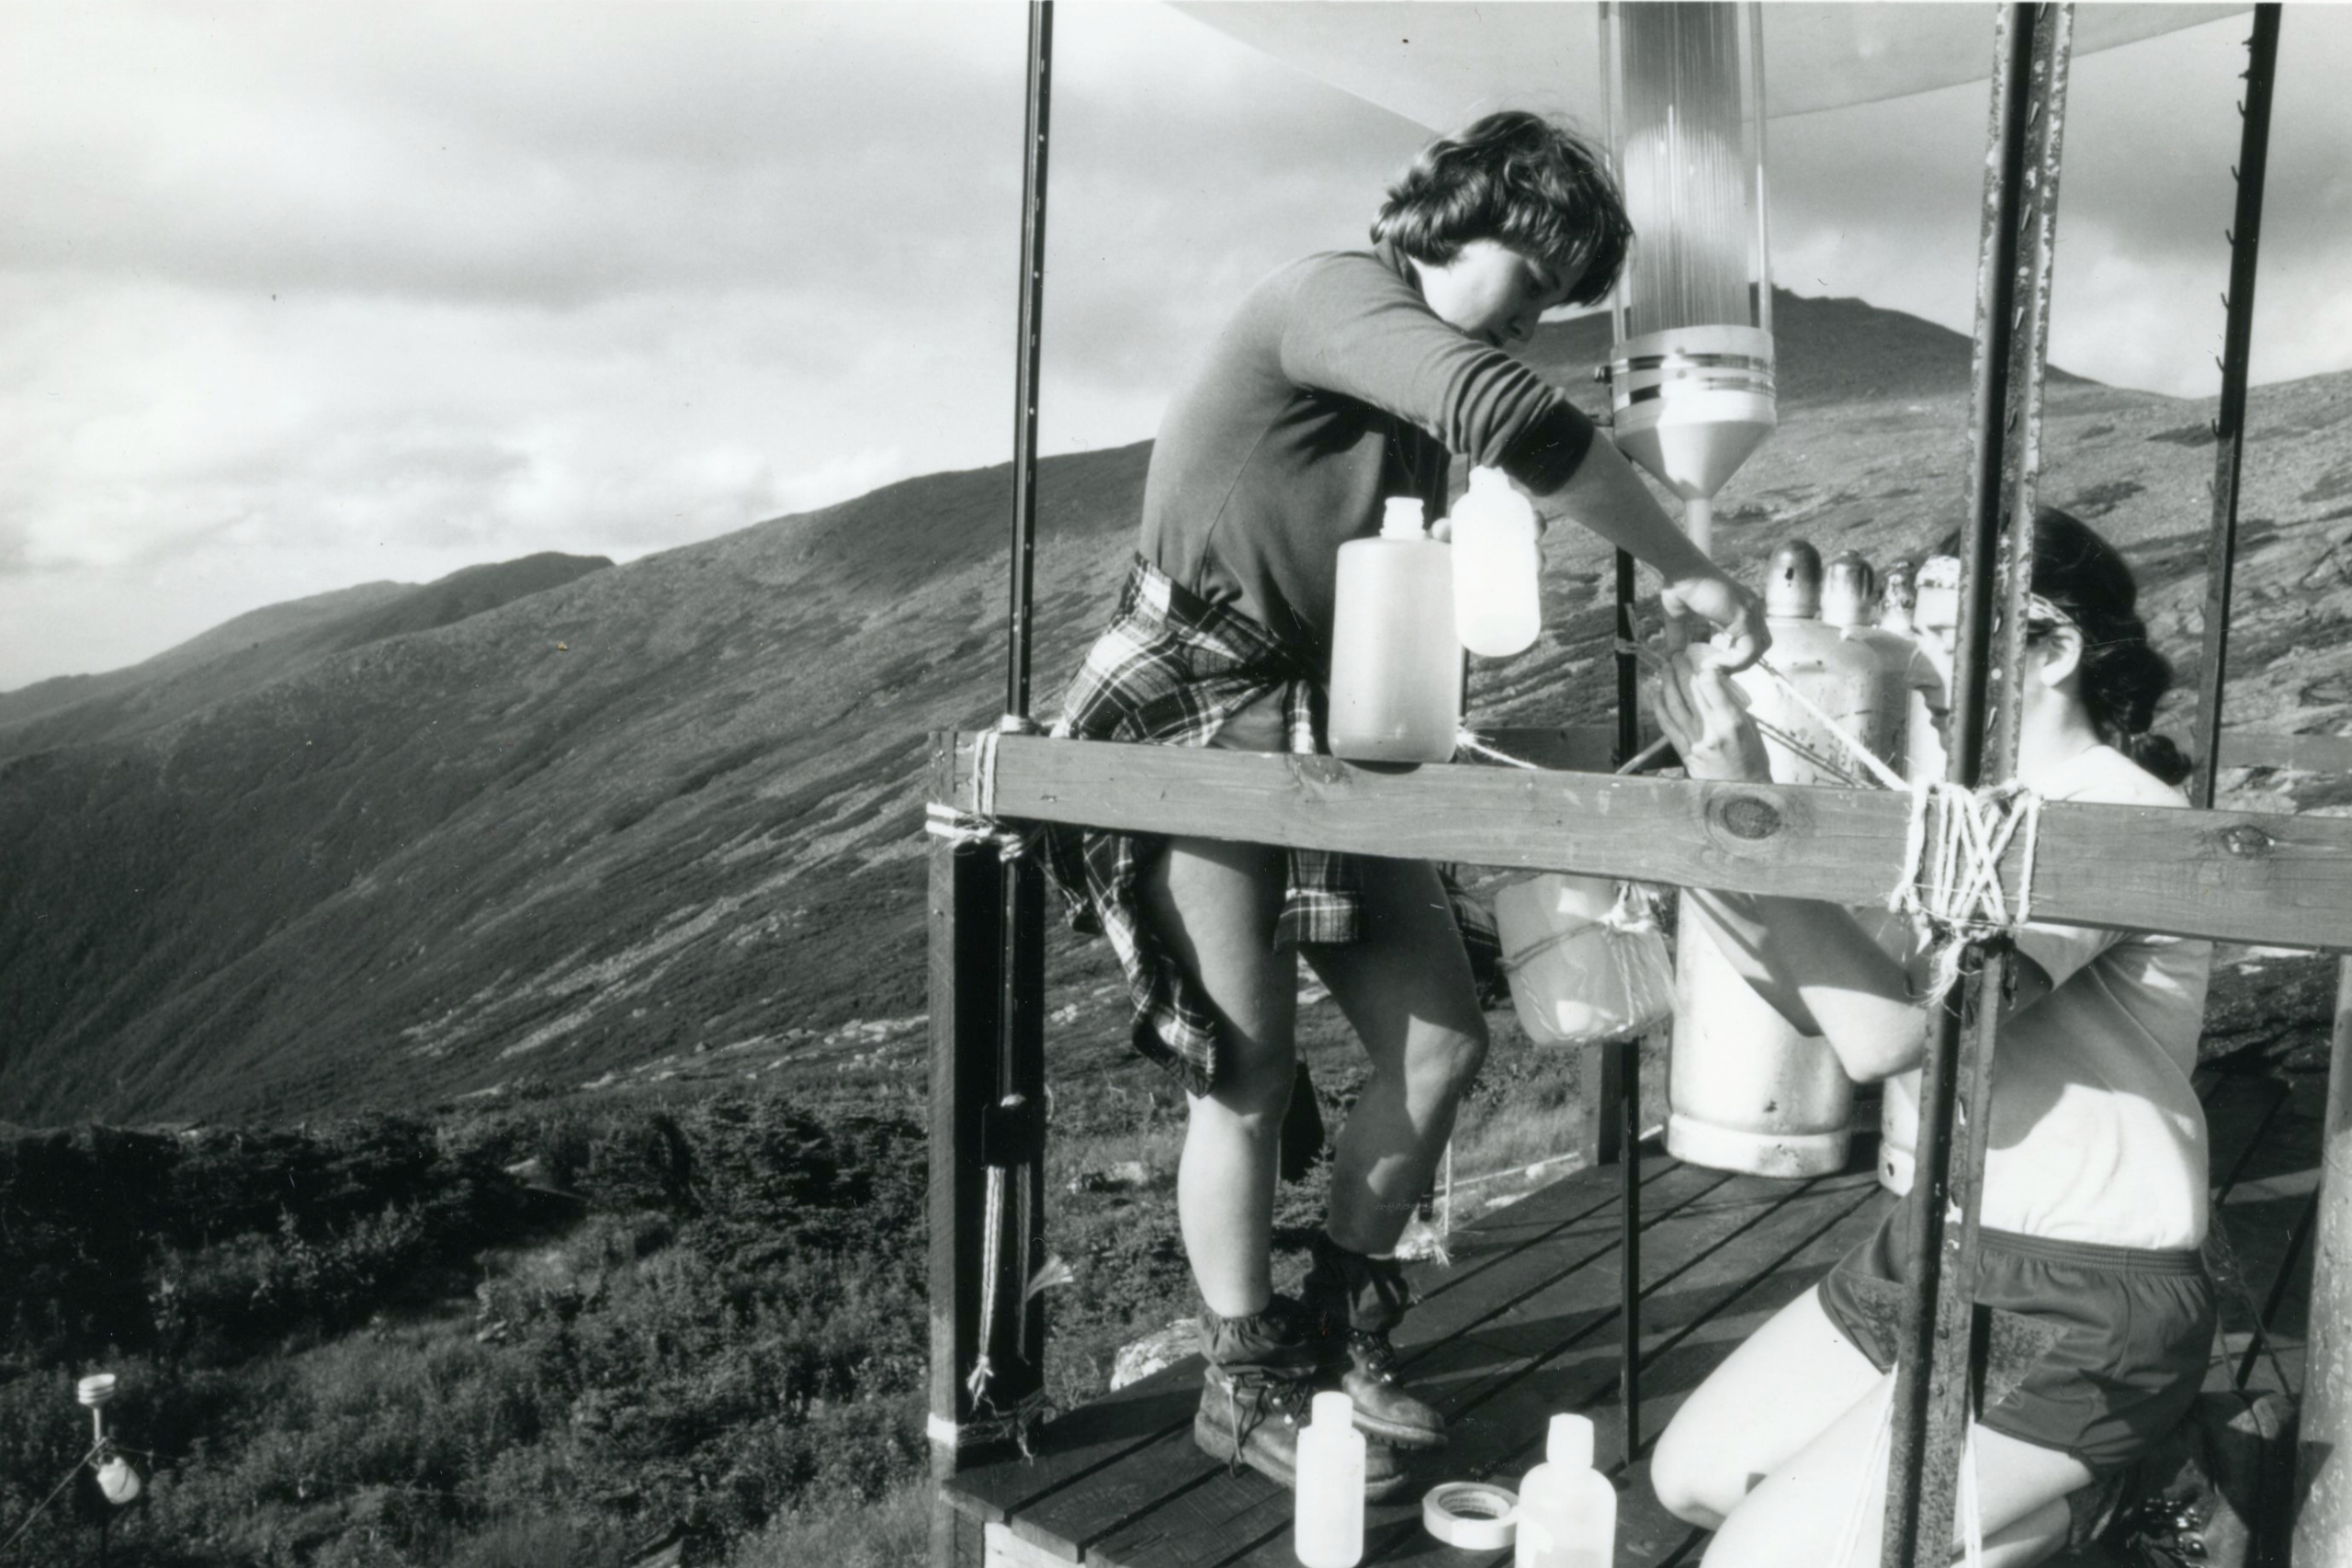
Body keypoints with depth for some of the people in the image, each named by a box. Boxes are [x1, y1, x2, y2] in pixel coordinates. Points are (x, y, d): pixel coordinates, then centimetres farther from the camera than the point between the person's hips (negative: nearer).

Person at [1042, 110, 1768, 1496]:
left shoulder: (1414, 392, 14)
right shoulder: (1332, 298, -15)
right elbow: (1515, 418, -31)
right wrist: (1686, 571, -26)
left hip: (1333, 731, 9)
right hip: (1201, 724, -9)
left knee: (1443, 1040, 5)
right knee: (1249, 1085, -2)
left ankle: (1343, 1329, 24)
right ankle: (1248, 1387, 18)